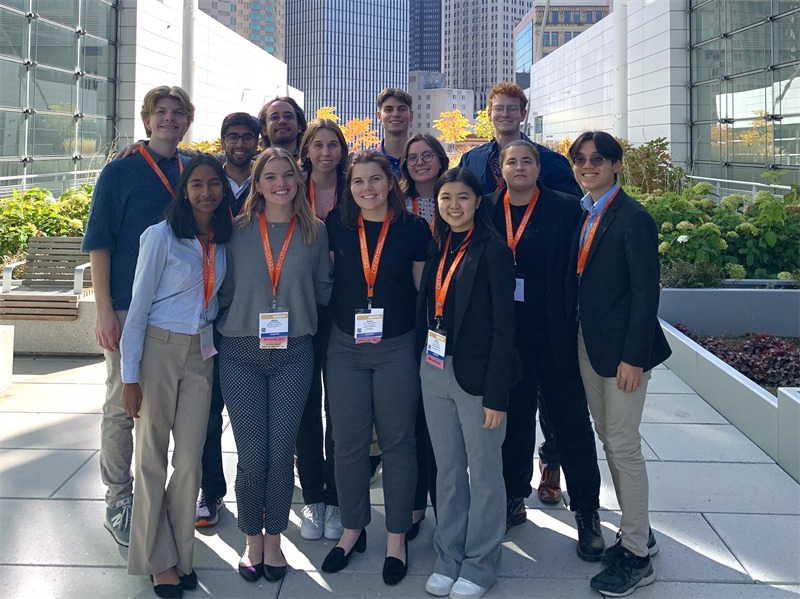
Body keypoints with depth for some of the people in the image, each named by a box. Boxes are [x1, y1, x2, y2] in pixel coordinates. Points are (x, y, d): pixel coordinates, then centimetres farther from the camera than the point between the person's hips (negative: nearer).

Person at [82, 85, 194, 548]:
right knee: (123, 406, 2)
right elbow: (99, 243, -4)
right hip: (129, 307, -4)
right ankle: (118, 500, 15)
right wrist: (105, 310, -11)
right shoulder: (120, 172, -1)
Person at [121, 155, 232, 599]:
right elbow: (138, 307, -7)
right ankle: (158, 560, 19)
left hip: (201, 354, 4)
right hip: (159, 349, -4)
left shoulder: (224, 242, 7)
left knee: (190, 462, 4)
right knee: (152, 458, 4)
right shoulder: (161, 236, -7)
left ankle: (178, 554, 21)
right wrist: (130, 375, -9)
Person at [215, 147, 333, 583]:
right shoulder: (238, 231, 1)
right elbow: (224, 290, 6)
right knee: (252, 458, 1)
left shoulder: (315, 232, 5)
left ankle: (273, 540, 25)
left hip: (293, 355, 1)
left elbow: (323, 289, 11)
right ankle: (252, 541, 23)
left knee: (281, 454, 4)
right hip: (242, 355, -1)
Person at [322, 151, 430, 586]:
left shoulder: (414, 228, -4)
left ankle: (397, 537, 21)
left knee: (397, 443, 6)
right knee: (349, 442, 8)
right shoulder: (337, 227, 2)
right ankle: (353, 529, 27)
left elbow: (423, 289, 2)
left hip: (397, 349, -2)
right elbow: (328, 281, 12)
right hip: (346, 347, 2)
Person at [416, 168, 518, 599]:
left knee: (484, 473, 7)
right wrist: (421, 364, 5)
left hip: (476, 374, -6)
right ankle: (448, 558, 30)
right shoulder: (437, 248, 8)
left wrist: (496, 394, -16)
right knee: (447, 470, 15)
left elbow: (504, 327, -14)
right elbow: (425, 312, 12)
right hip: (435, 371, 6)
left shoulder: (493, 250, -11)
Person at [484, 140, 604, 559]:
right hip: (506, 333, 2)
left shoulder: (566, 208, -2)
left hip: (554, 335, -2)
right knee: (514, 416, 14)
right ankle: (514, 500, 29)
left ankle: (587, 511, 18)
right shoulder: (486, 210, 5)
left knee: (570, 418, 5)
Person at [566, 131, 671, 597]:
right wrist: (571, 337, 8)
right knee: (608, 439, 15)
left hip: (622, 347, -8)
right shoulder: (583, 215, 10)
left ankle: (637, 556, 11)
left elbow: (646, 293, -15)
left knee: (623, 445, -2)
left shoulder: (633, 218, -13)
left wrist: (633, 357, -18)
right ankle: (638, 533, 30)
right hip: (588, 344, 8)